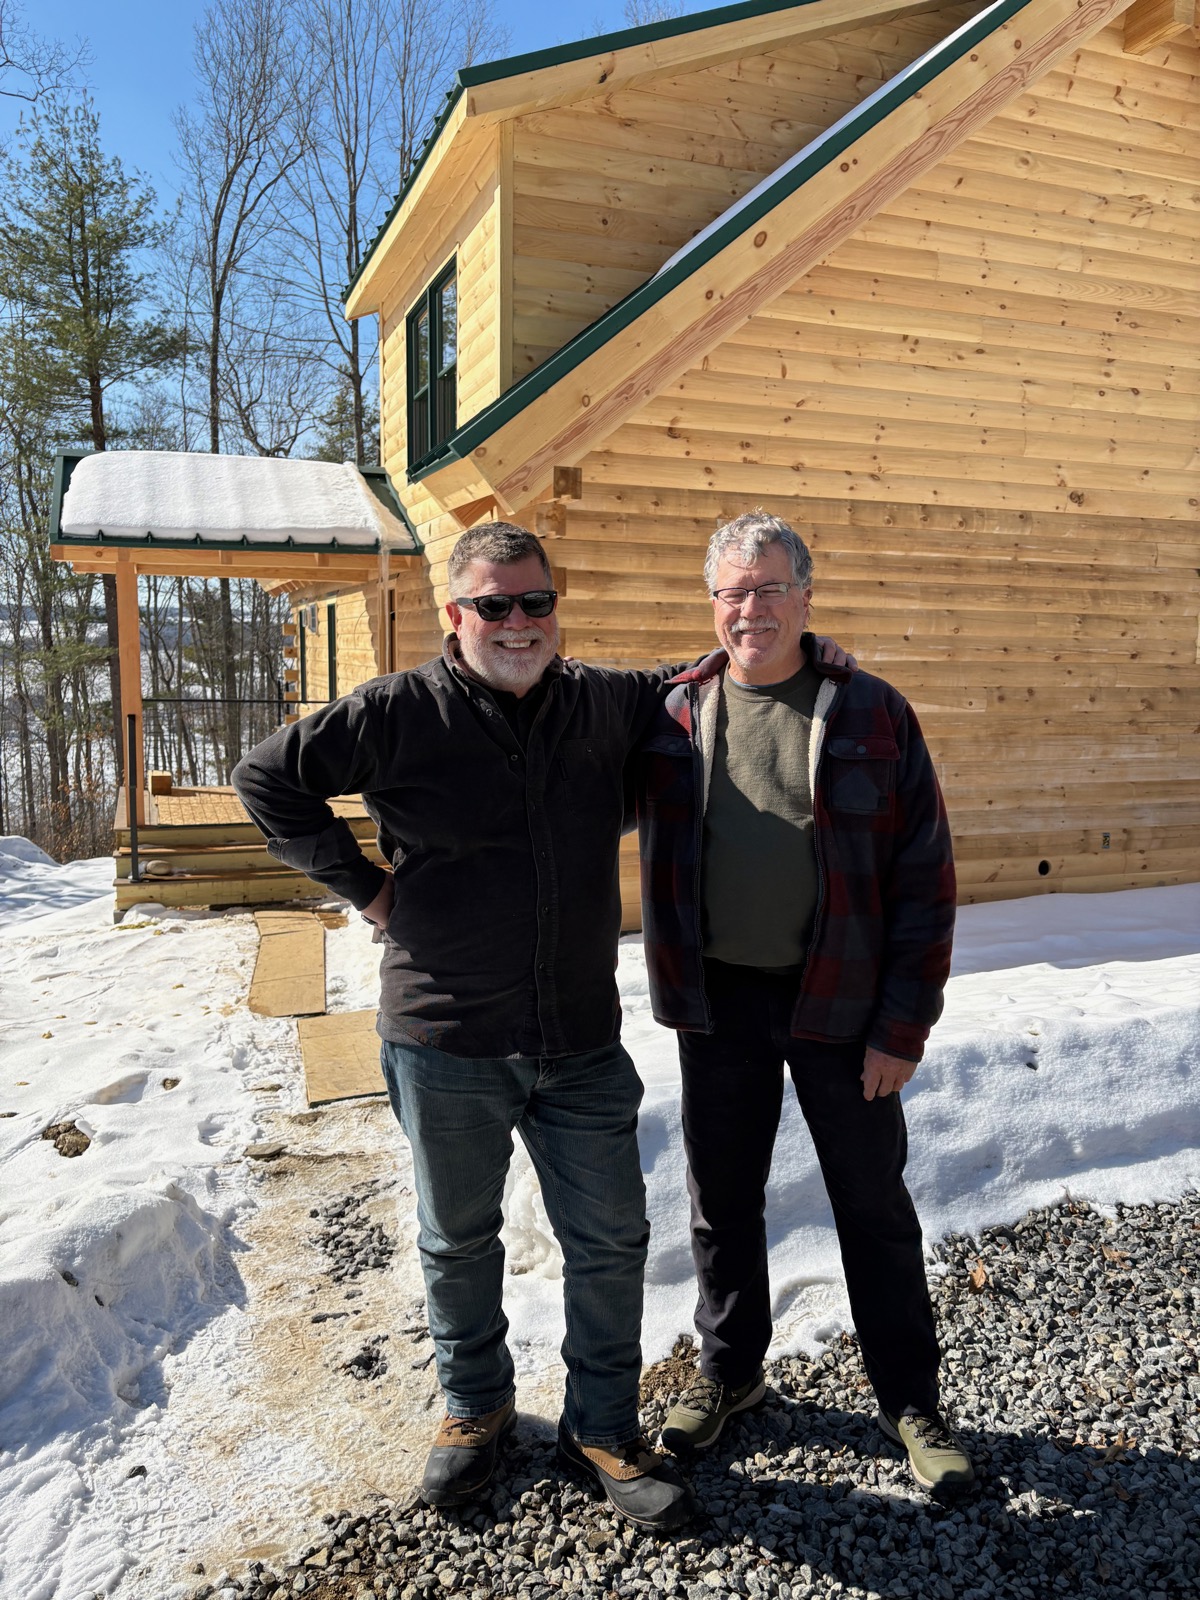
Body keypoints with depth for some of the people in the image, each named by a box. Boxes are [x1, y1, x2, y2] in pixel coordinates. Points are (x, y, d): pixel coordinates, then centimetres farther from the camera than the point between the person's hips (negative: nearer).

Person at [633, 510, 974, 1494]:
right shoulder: (673, 716, -1)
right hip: (719, 1004, 2)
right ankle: (729, 1372, 39)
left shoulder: (873, 716, -6)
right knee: (722, 1201, 16)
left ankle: (911, 1401, 33)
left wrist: (904, 1026, -9)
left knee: (875, 1207, 12)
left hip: (841, 1004, -2)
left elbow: (925, 879, -6)